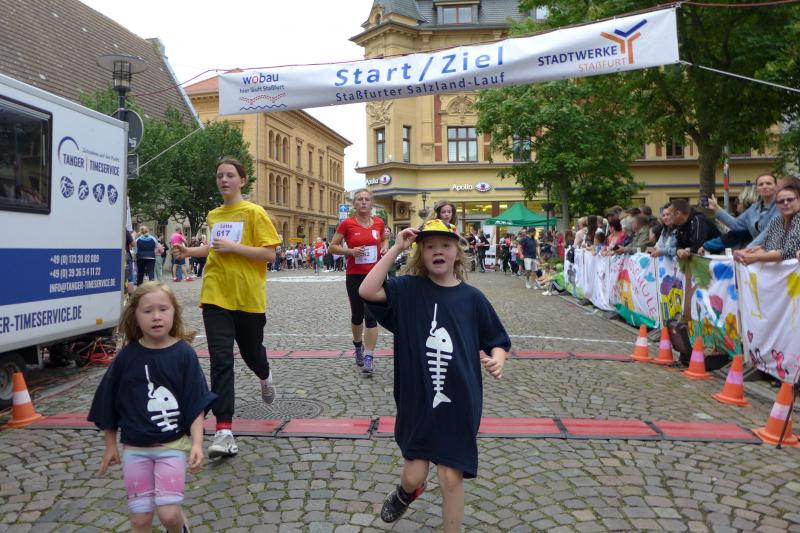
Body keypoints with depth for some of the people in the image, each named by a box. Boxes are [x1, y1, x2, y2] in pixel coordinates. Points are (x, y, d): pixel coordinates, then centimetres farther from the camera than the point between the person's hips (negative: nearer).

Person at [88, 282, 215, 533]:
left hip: (173, 445, -2)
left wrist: (197, 443, -16)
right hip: (134, 449, 2)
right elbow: (109, 401, 7)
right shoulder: (127, 356, -5)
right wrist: (110, 445, 12)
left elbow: (197, 403, -8)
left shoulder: (184, 354, -10)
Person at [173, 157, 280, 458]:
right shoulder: (213, 216, 11)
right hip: (216, 297, 3)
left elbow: (269, 254, -12)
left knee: (251, 352, 15)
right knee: (221, 361, -6)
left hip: (248, 298, -3)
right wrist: (191, 252, 12)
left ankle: (264, 377, 52)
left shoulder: (254, 213, -6)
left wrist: (233, 247, -20)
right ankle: (224, 430, -6)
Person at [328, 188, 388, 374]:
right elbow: (333, 246, 0)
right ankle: (358, 345, 40)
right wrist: (350, 251, -16)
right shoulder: (347, 224, -5)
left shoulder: (379, 222, 3)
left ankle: (369, 357, -3)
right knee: (357, 314, 13)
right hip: (354, 276, 0)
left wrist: (384, 247, 0)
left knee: (371, 315, -7)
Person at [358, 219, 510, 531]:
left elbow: (497, 343, 6)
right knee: (414, 475, 10)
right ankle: (407, 490, 49)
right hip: (417, 401, 0)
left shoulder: (472, 298, -2)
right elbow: (367, 291, -21)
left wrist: (497, 360, -16)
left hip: (459, 403, 0)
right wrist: (396, 248, -20)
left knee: (452, 478, 7)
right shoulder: (409, 289, -4)